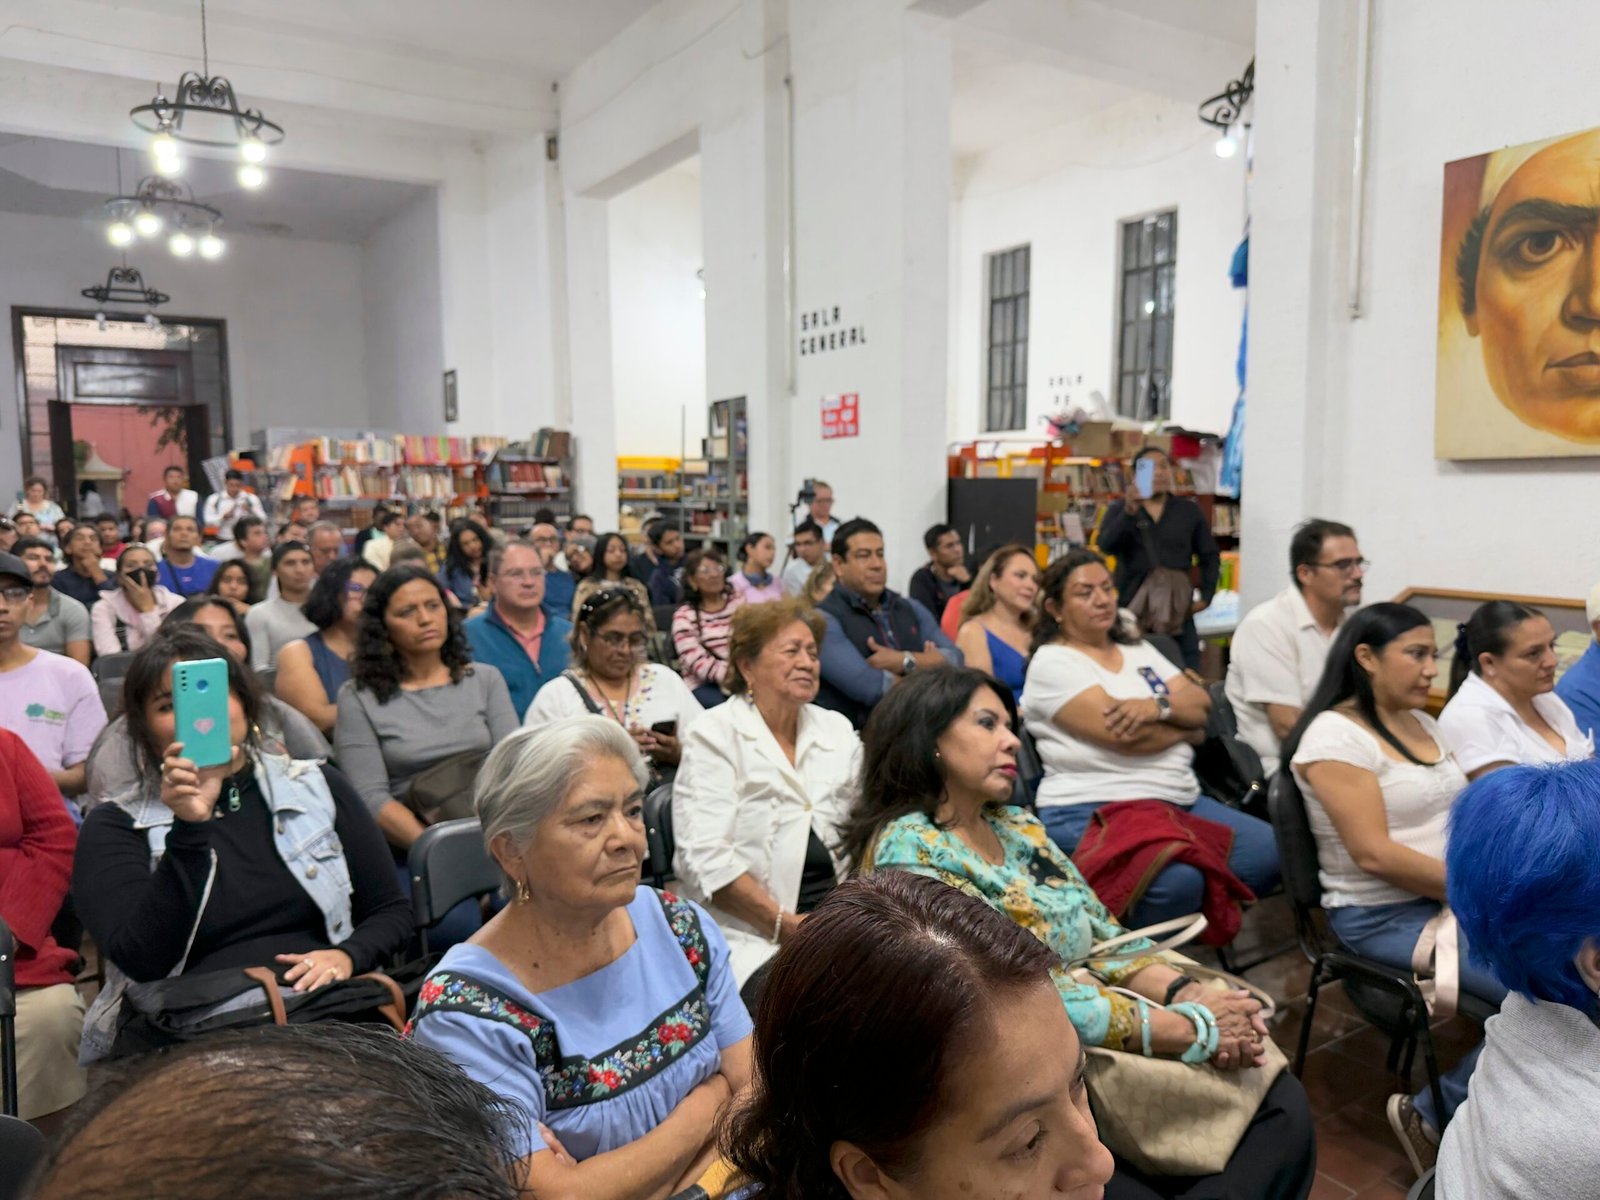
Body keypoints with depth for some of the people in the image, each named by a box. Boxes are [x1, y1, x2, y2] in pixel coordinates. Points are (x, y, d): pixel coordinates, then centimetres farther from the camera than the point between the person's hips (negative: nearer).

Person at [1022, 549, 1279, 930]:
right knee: (1178, 879, -33)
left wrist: (1158, 706, -14)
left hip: (1181, 799, 8)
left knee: (1272, 852, -6)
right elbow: (1123, 736, -16)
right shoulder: (1052, 663, -6)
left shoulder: (1139, 651, 19)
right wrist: (1185, 730, 1)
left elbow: (1201, 706, 8)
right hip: (1095, 809, -8)